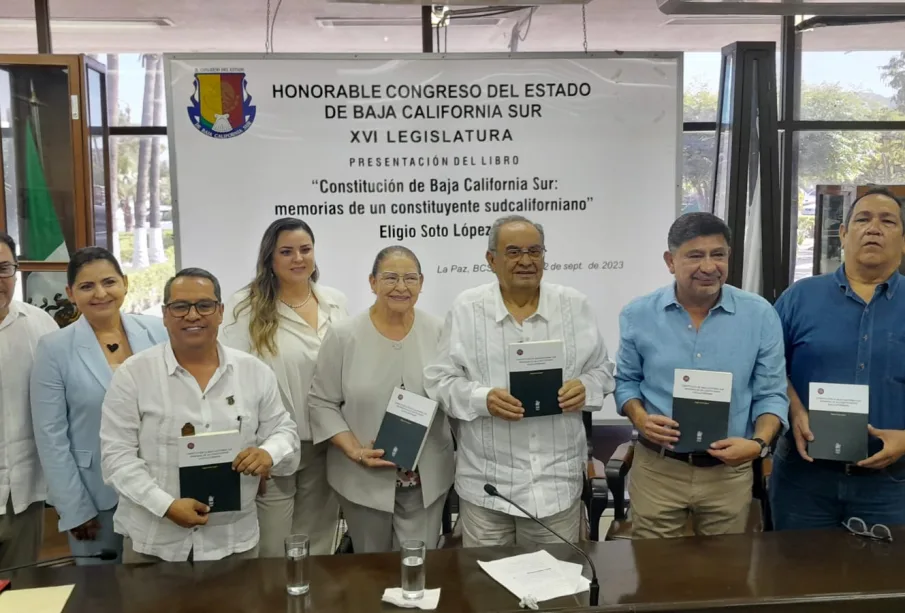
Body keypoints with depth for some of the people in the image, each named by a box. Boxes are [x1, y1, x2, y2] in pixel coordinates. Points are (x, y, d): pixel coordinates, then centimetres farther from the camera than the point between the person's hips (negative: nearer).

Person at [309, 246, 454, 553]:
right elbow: (322, 403, -5)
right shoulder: (343, 336, -9)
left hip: (427, 479, 1)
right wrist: (354, 450, -15)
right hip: (364, 478, -1)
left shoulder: (438, 332, -2)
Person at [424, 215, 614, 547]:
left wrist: (585, 387, -13)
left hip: (557, 479, 1)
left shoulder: (575, 305, 3)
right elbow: (439, 380, -1)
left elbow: (602, 370, 10)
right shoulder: (466, 308, -3)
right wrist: (482, 399, -19)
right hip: (486, 481, -1)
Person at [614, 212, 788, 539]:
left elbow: (771, 393, 0)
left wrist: (759, 443, -16)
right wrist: (640, 418, -12)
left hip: (729, 471, 1)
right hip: (656, 469, 0)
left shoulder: (760, 315, -4)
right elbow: (626, 380, 7)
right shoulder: (638, 315, -3)